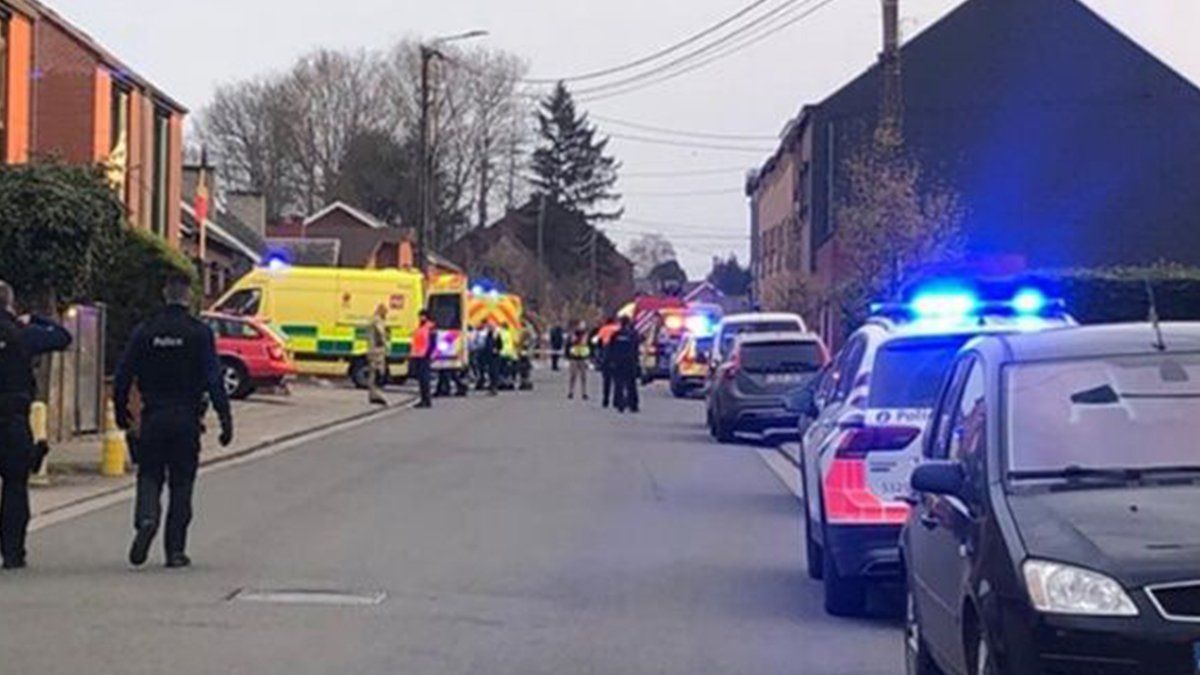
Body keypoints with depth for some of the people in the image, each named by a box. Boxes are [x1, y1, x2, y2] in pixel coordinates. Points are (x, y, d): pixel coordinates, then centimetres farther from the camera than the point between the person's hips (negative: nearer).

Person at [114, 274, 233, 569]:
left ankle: (146, 519, -18)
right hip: (186, 418, -1)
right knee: (181, 482, 6)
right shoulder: (199, 333, -5)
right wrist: (225, 419, -6)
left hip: (153, 417, 1)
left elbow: (123, 375, 4)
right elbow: (213, 379, -9)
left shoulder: (144, 331, 2)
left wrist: (121, 411, 17)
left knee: (149, 475, 11)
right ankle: (175, 550, 6)